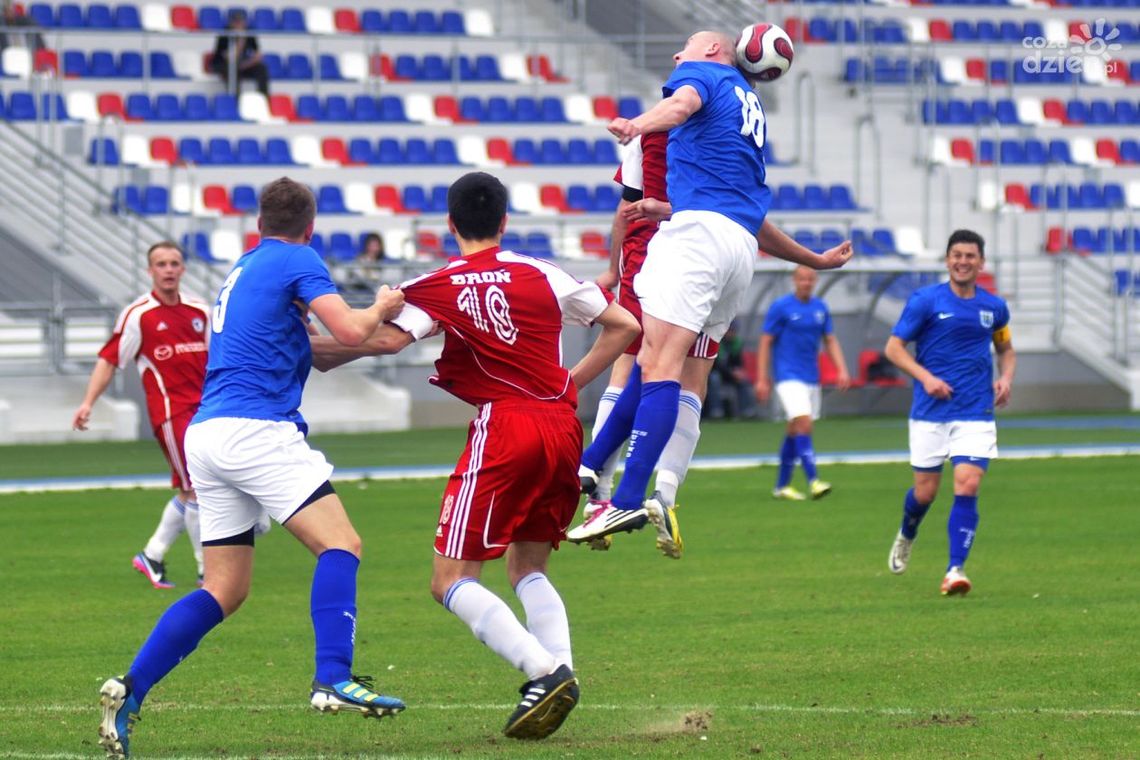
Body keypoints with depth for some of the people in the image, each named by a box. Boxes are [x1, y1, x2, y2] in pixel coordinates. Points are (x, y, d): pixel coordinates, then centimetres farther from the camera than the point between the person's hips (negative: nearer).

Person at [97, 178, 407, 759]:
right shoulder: (297, 261, 0)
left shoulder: (242, 270, 26)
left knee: (225, 591, 9)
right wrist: (380, 309, 9)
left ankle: (129, 690, 0)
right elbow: (350, 329, -11)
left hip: (207, 433, 8)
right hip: (255, 428, -8)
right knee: (340, 542, -11)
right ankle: (333, 680, -27)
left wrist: (380, 335, 32)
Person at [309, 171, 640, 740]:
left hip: (504, 427, -5)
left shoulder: (438, 287, 3)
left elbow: (387, 337, -14)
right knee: (528, 568, 20)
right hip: (563, 427, 5)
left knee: (451, 581, -2)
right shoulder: (541, 275, 13)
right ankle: (560, 669, -3)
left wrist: (316, 352, -2)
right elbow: (624, 325, 14)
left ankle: (545, 672, -22)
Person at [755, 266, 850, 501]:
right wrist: (762, 379, -9)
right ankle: (813, 481, -25)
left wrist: (842, 370, 1)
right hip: (788, 376, -6)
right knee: (803, 423, -20)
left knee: (795, 431, 10)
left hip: (811, 377, 6)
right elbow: (765, 343, -5)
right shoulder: (780, 307, -6)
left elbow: (830, 341, 15)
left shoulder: (820, 308, 9)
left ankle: (782, 485, 19)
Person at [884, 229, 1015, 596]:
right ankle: (906, 537, 39)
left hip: (975, 414, 1)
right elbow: (894, 347, -2)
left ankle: (955, 570, -14)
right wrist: (925, 377, -17)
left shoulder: (994, 307, 7)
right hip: (930, 412, -1)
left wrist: (1006, 378, 3)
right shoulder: (926, 300, -3)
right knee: (925, 492, 6)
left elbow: (1006, 349, 24)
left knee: (967, 487, -15)